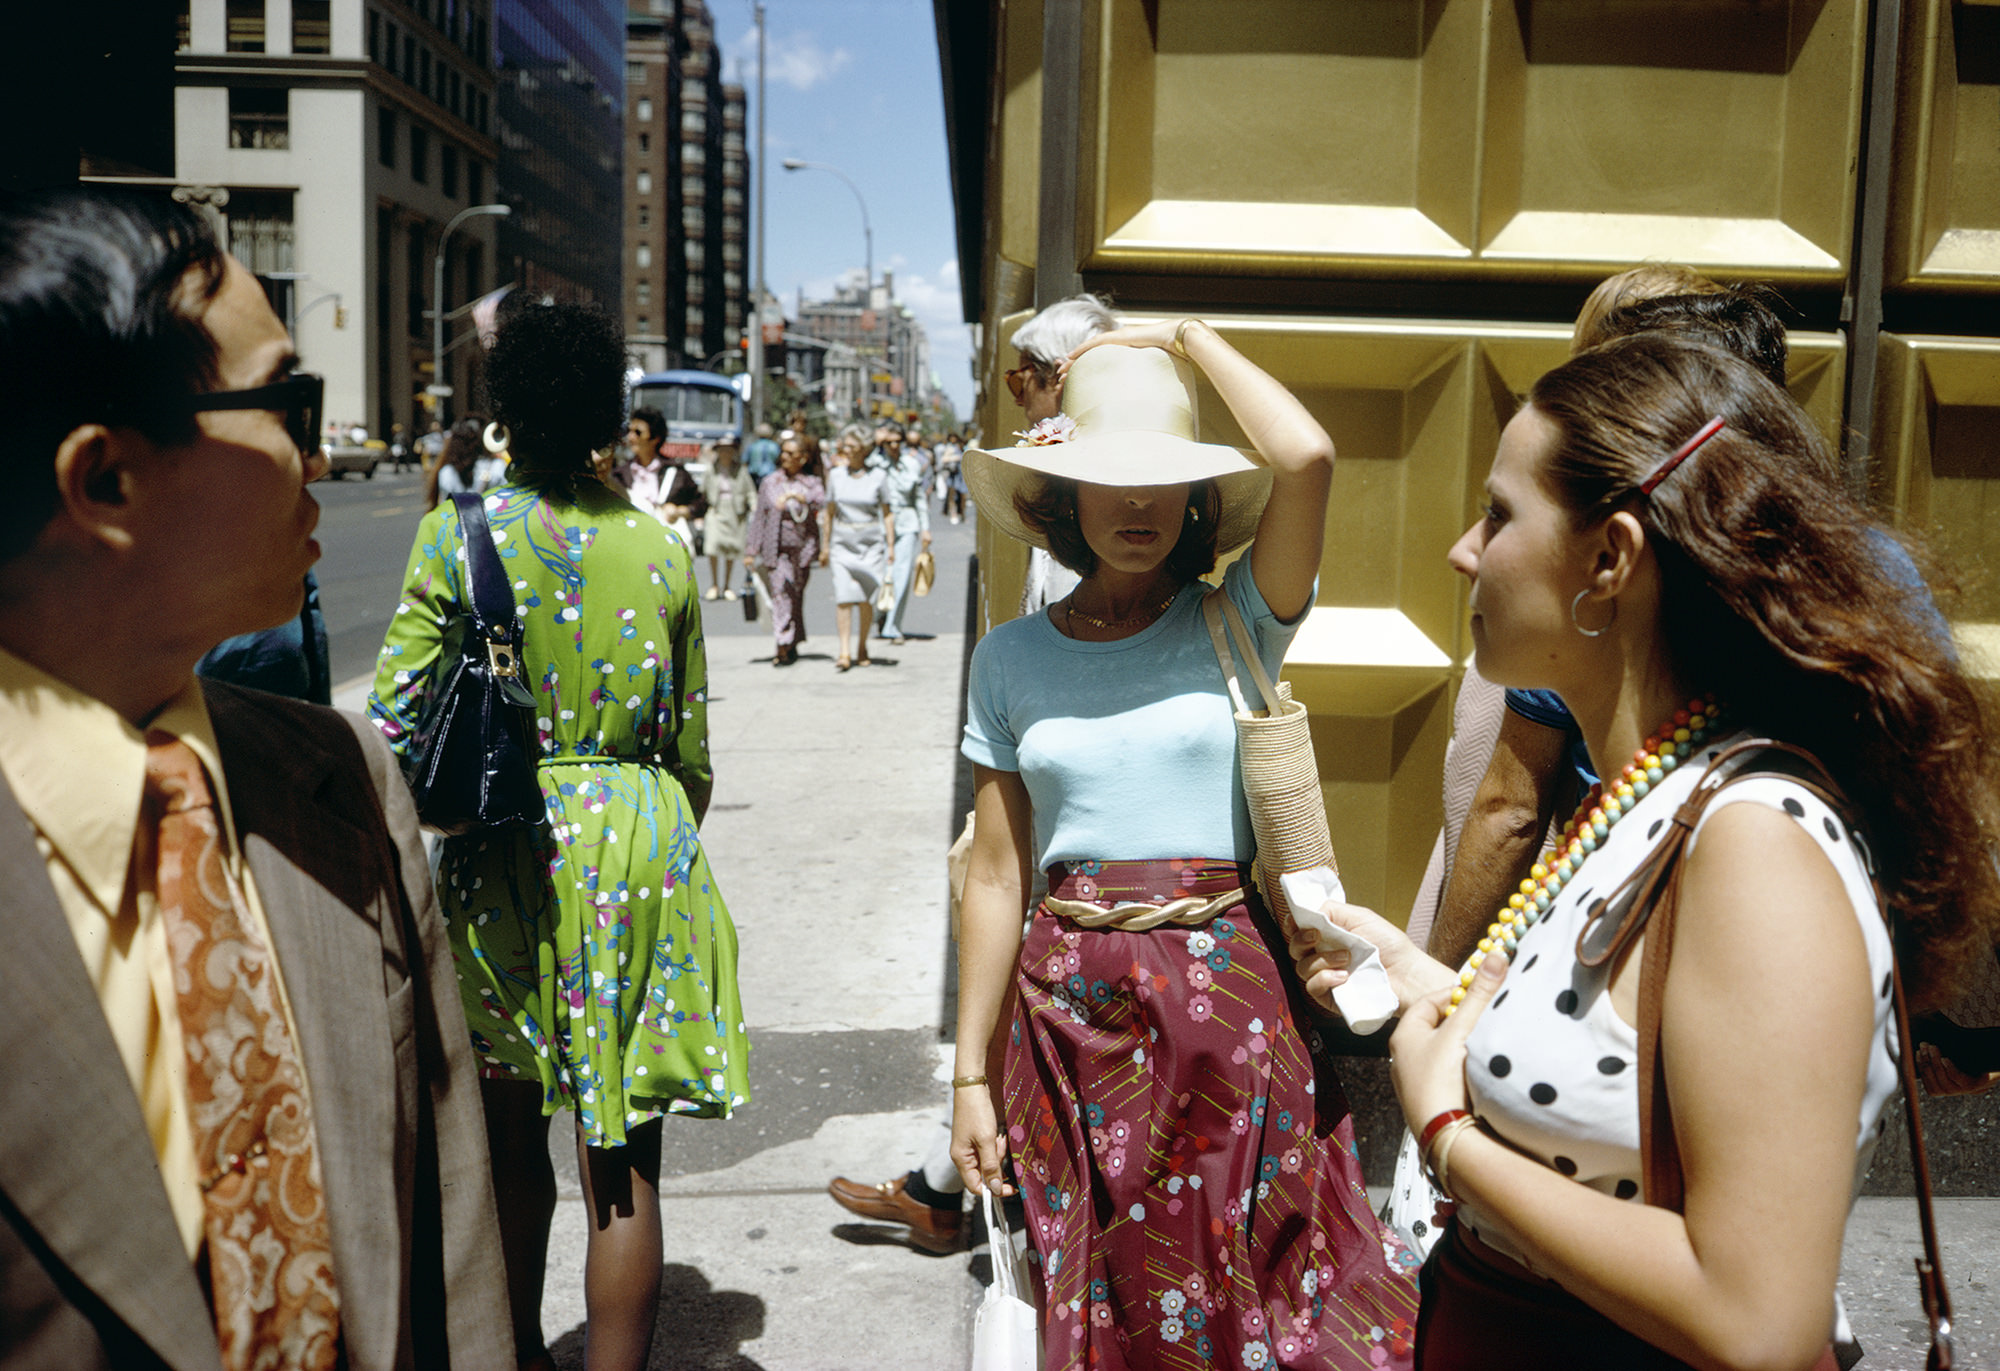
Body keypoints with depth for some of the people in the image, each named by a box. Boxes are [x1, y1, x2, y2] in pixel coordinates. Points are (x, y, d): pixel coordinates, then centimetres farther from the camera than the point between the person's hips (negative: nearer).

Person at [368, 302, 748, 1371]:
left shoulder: (455, 534, -6)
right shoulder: (662, 549, 0)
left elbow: (392, 720, -9)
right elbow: (691, 748, 6)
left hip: (501, 853, 0)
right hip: (640, 846, 1)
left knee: (510, 1139, 19)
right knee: (623, 1168, 6)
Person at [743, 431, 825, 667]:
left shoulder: (812, 483, 4)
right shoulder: (770, 482, 9)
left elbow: (822, 501, -18)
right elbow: (759, 517, 10)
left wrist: (793, 495, -30)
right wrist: (751, 550, 8)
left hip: (802, 547, 0)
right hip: (775, 548, 0)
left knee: (795, 593, 5)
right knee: (780, 591, -12)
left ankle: (789, 646, 20)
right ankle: (783, 647, -15)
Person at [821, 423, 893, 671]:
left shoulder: (878, 476, 0)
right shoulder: (836, 475, 5)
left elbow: (887, 514, 4)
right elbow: (829, 512, 12)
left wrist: (891, 547, -2)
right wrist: (825, 546, 10)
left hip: (871, 543, -1)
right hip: (842, 542, 1)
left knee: (866, 599, 3)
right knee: (843, 597, -11)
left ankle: (862, 647, 21)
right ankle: (844, 652, -12)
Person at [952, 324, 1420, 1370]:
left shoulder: (1238, 624, -2)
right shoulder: (1011, 658, 3)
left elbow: (1306, 459, -20)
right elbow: (997, 875, 4)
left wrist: (1187, 334, -5)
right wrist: (971, 1072, 4)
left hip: (1230, 998, -1)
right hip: (1073, 1007, 2)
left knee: (1242, 1282, 9)